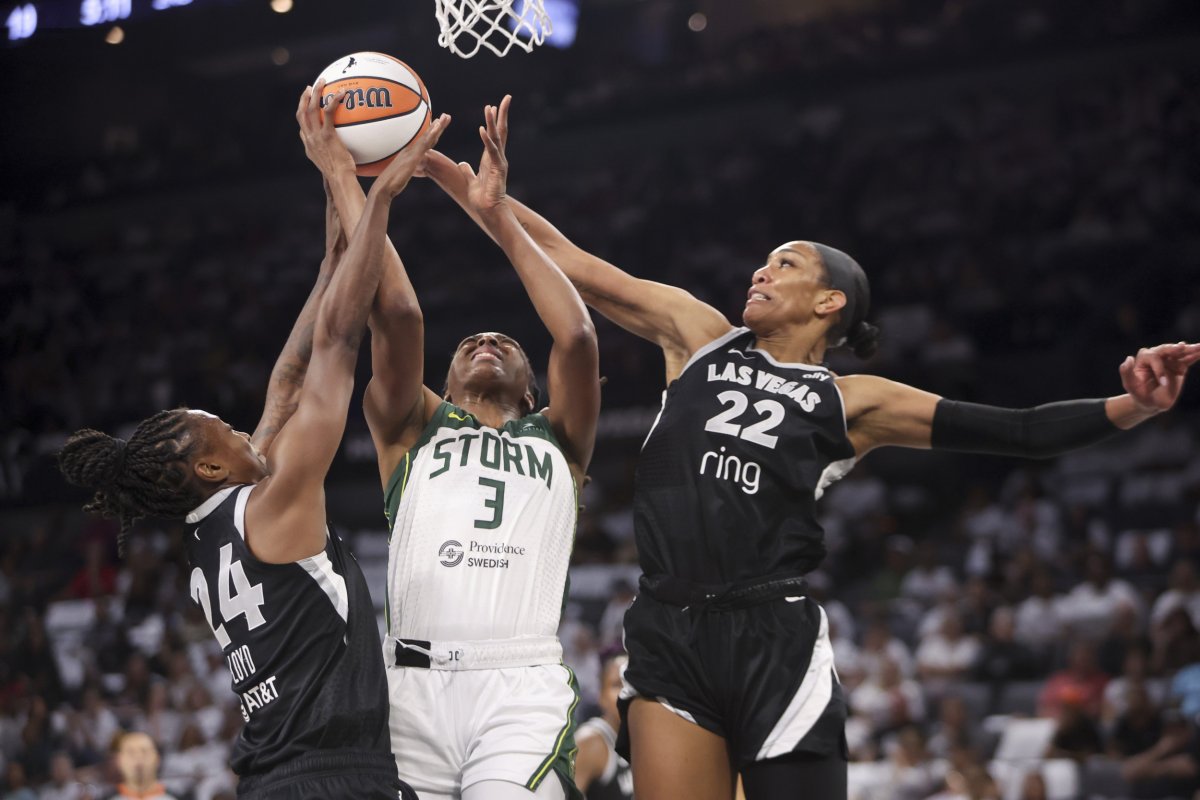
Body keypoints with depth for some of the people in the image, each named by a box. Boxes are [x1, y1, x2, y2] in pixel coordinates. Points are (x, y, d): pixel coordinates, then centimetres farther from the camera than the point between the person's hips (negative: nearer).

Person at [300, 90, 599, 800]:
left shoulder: (557, 441, 21)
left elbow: (576, 338, 5)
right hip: (413, 685, 1)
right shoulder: (414, 428, 21)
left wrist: (500, 218, 7)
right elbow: (397, 317, 7)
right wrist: (343, 178, 7)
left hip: (525, 690, -1)